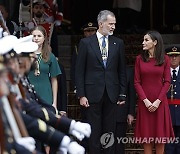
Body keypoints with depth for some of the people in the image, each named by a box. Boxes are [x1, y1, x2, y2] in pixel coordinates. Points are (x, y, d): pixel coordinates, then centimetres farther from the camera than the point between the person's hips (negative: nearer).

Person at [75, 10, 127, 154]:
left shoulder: (118, 43, 8)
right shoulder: (86, 43, 1)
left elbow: (122, 70, 11)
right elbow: (79, 71, 0)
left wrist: (122, 93, 5)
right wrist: (81, 95, -6)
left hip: (111, 94, 2)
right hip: (93, 93, -2)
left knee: (110, 131, 5)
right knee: (94, 131, 1)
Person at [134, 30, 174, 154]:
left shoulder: (165, 59, 2)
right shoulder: (140, 59, 4)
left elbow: (167, 82, -1)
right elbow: (137, 82, 1)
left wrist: (158, 101, -11)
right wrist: (145, 100, -10)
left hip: (160, 102, -1)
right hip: (144, 101, 1)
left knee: (161, 133, 1)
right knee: (146, 134, 1)